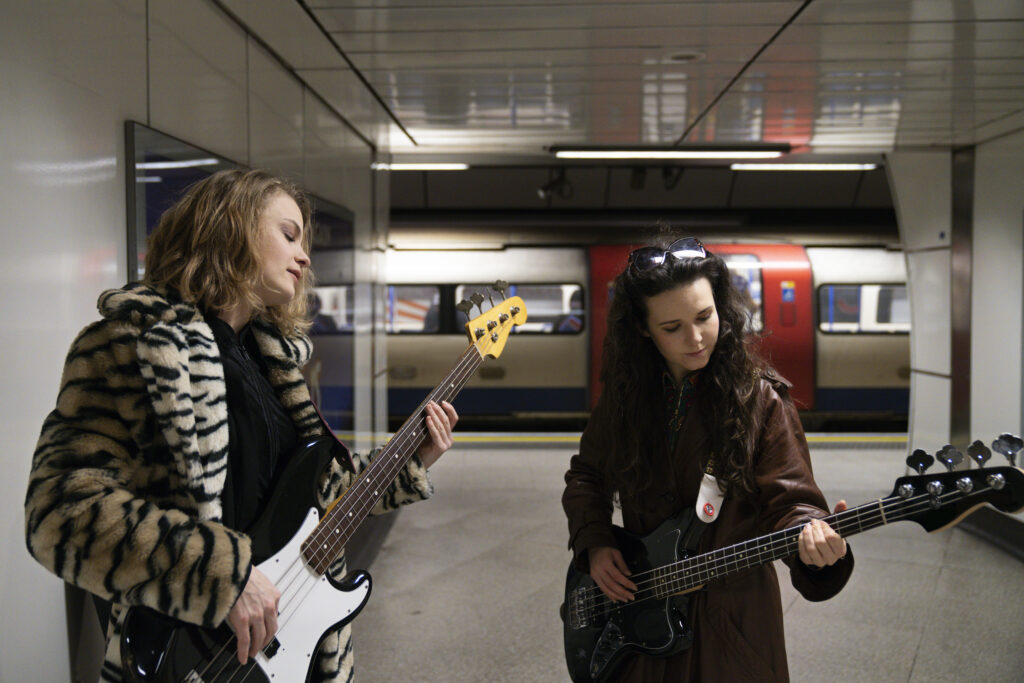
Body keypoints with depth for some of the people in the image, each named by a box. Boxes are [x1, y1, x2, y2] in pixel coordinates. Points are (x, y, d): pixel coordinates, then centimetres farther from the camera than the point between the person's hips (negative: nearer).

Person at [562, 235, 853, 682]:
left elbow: (788, 500, -15)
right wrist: (594, 543, -5)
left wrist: (812, 533, -36)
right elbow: (585, 477, 10)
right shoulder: (625, 393, -2)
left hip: (732, 618, -3)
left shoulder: (760, 398, -12)